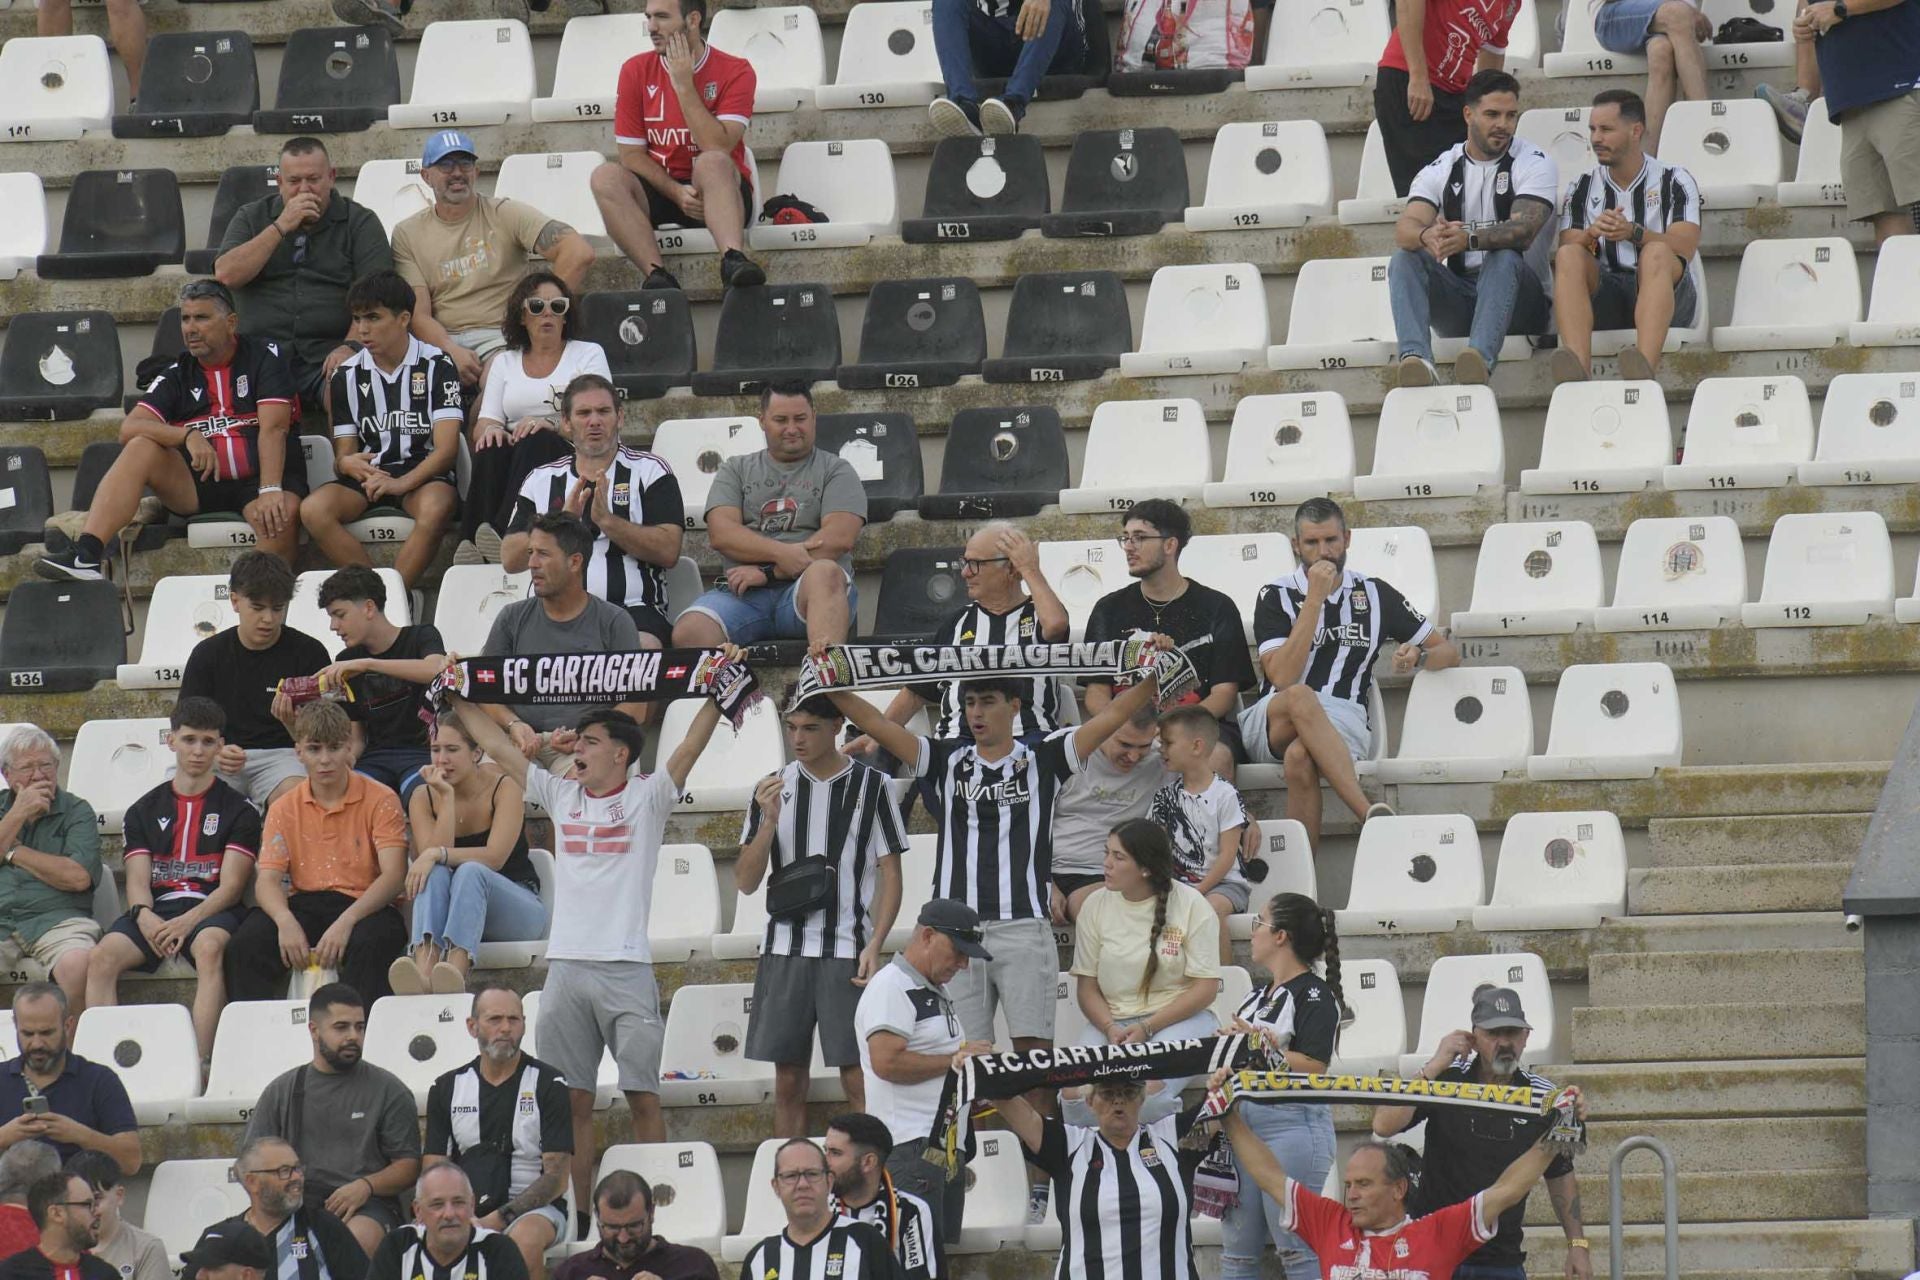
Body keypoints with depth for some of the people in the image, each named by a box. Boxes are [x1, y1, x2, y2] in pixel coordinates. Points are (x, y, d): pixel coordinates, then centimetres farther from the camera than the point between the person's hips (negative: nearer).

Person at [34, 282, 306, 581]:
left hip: (257, 479, -3)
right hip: (198, 486, 3)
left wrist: (270, 491, -26)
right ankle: (85, 554, -34)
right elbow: (130, 429, -4)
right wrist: (188, 436, -21)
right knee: (141, 449, -20)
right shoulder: (178, 375, 10)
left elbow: (273, 428, -12)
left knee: (282, 513, -37)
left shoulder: (265, 357, 1)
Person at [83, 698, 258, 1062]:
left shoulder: (238, 810, 9)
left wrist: (188, 921, -19)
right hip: (156, 908, 3)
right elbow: (138, 881, 9)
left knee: (210, 947, -40)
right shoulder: (144, 811, 20)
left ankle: (200, 1061, -46)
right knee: (101, 958, -28)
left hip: (212, 909, -3)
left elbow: (231, 886, -1)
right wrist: (144, 916, -15)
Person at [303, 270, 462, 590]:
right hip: (367, 476, 3)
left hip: (422, 475, -3)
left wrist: (402, 483, -25)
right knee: (313, 510, -28)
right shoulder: (347, 374, 10)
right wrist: (347, 464, -17)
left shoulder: (437, 366, -1)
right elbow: (343, 453, 10)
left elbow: (446, 448, -9)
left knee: (435, 509, -40)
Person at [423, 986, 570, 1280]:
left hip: (533, 1209, -2)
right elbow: (433, 1171, 10)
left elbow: (556, 1178, -4)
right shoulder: (447, 1088, 14)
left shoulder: (548, 1085, 3)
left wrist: (498, 1219, -17)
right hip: (464, 1211, 2)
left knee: (525, 1239, -38)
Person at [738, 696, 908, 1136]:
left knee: (859, 1079, -7)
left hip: (848, 953, -3)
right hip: (784, 950, 3)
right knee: (788, 1082, 4)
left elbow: (891, 874, 2)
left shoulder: (871, 786, 2)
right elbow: (745, 883, 7)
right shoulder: (773, 789, 9)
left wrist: (874, 946, -10)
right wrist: (768, 821, -9)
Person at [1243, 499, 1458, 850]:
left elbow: (1449, 652, 20)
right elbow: (1282, 677, -10)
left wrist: (1418, 657, -5)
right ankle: (1370, 814, -52)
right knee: (1300, 698, -40)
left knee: (1300, 758, -39)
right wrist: (1314, 600, -10)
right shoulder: (1277, 597, 8)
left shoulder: (1374, 594, 16)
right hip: (1272, 724, -1)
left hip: (1343, 728, 1)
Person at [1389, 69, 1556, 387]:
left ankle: (1481, 357, -59)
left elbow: (1524, 230, -20)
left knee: (1504, 258, -34)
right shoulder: (1441, 170, 9)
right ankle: (1416, 358, -46)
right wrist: (1427, 236, -36)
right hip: (1457, 298, 3)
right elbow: (1404, 229, -9)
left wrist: (1469, 239, -40)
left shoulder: (1535, 164, -1)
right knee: (1405, 258, -21)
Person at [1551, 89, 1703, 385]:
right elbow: (1566, 252, 2)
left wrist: (1634, 233, -27)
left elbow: (1685, 249, -9)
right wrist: (1591, 235, -21)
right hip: (1604, 298, 2)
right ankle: (1577, 366, -50)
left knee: (1656, 253, -34)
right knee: (1569, 256, -26)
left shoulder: (1675, 181, 6)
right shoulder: (1582, 189, 16)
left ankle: (1644, 364, -59)